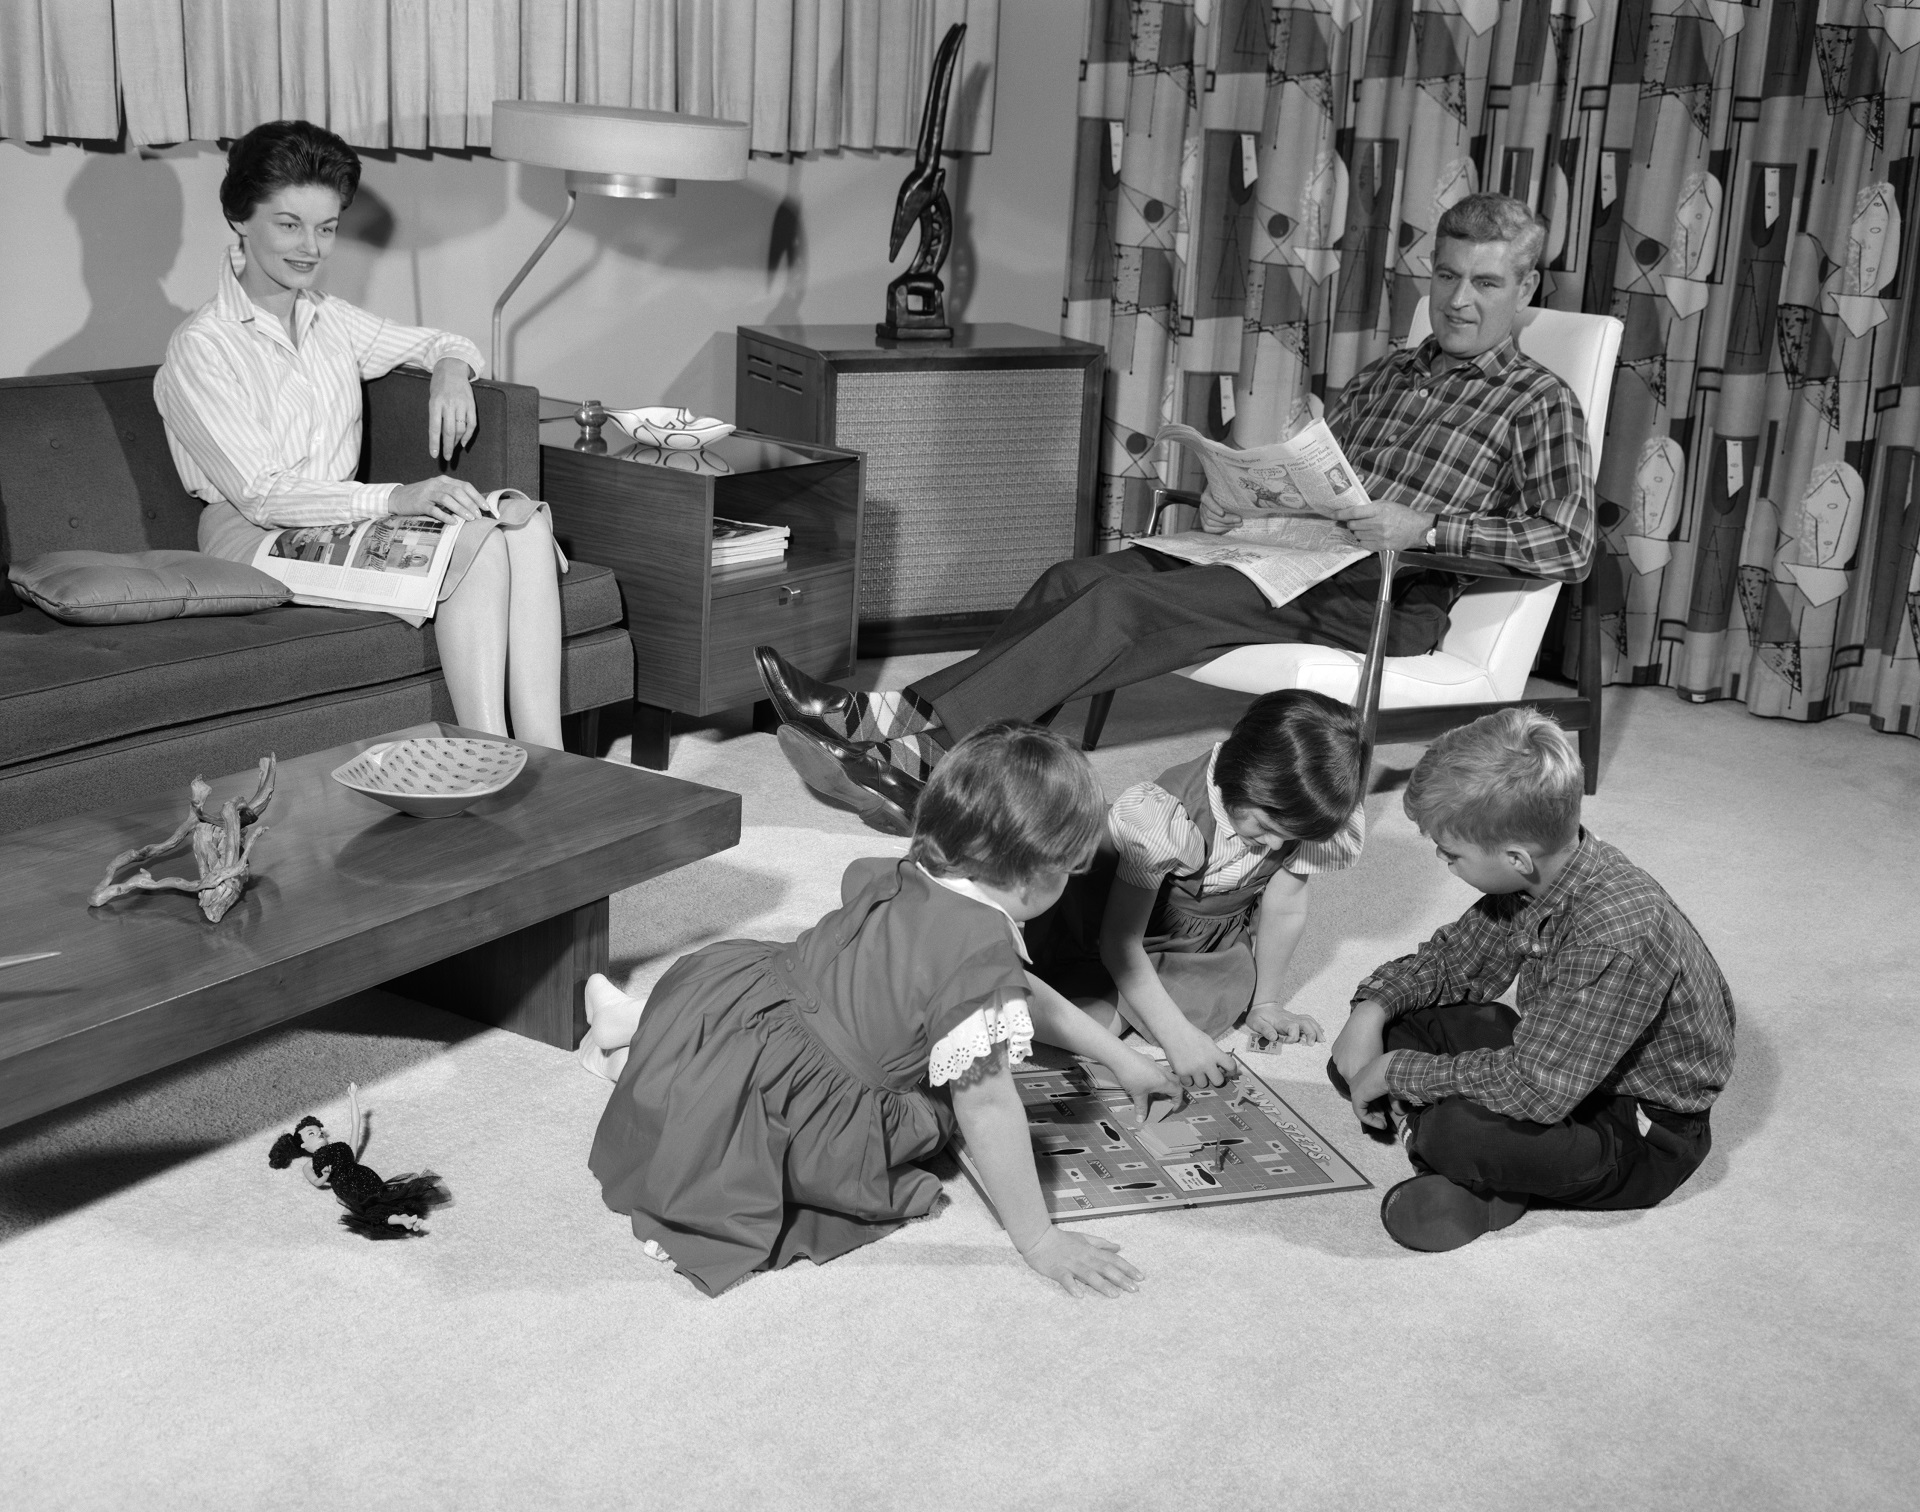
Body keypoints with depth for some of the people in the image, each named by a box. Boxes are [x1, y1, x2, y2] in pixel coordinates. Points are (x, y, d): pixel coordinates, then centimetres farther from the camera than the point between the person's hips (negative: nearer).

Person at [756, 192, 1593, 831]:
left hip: (1388, 600, -7)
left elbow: (1569, 545, -8)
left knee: (1126, 601, -26)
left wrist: (1426, 529, -19)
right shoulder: (1387, 373, 25)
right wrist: (1234, 500, 3)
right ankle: (896, 715, -23)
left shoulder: (1540, 402, 4)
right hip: (1289, 556, 7)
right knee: (1077, 576, -15)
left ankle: (924, 749, -32)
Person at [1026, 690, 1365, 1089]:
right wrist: (1178, 1037, -40)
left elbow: (1284, 909, -11)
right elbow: (1120, 940, -35)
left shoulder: (1307, 815, -26)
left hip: (1214, 939, 4)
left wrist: (1265, 1003, -3)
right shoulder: (1164, 814, -39)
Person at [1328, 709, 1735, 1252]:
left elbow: (1535, 1088, -36)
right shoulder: (1533, 880, -9)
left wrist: (1397, 1071, -26)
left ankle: (1490, 1181, -2)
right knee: (1391, 1024, 0)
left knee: (1455, 1131, -34)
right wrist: (1371, 1010, -9)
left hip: (1642, 1136, -9)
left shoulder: (1619, 937, -36)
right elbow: (1452, 959, 8)